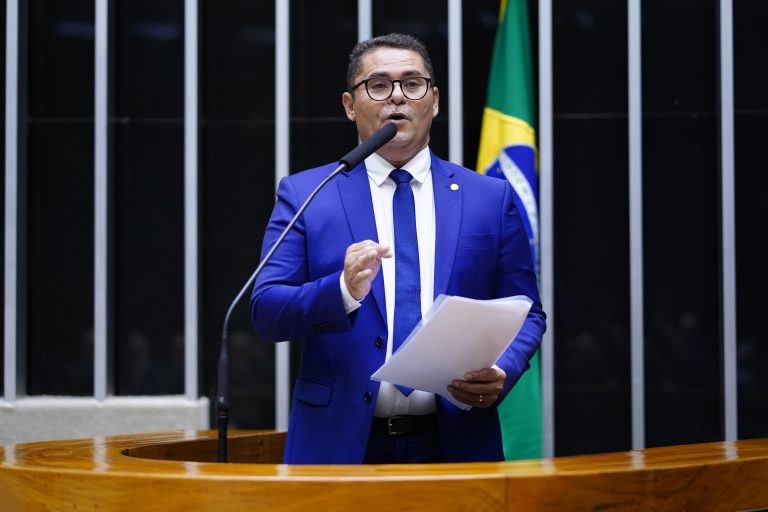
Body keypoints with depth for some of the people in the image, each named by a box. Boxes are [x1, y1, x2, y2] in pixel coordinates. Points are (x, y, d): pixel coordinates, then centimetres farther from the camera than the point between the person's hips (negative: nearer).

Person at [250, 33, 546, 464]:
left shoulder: (492, 199, 6)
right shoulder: (303, 195, 2)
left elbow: (525, 314, 7)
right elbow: (266, 312, -6)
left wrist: (502, 373, -14)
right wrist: (344, 290, -25)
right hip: (339, 444, -1)